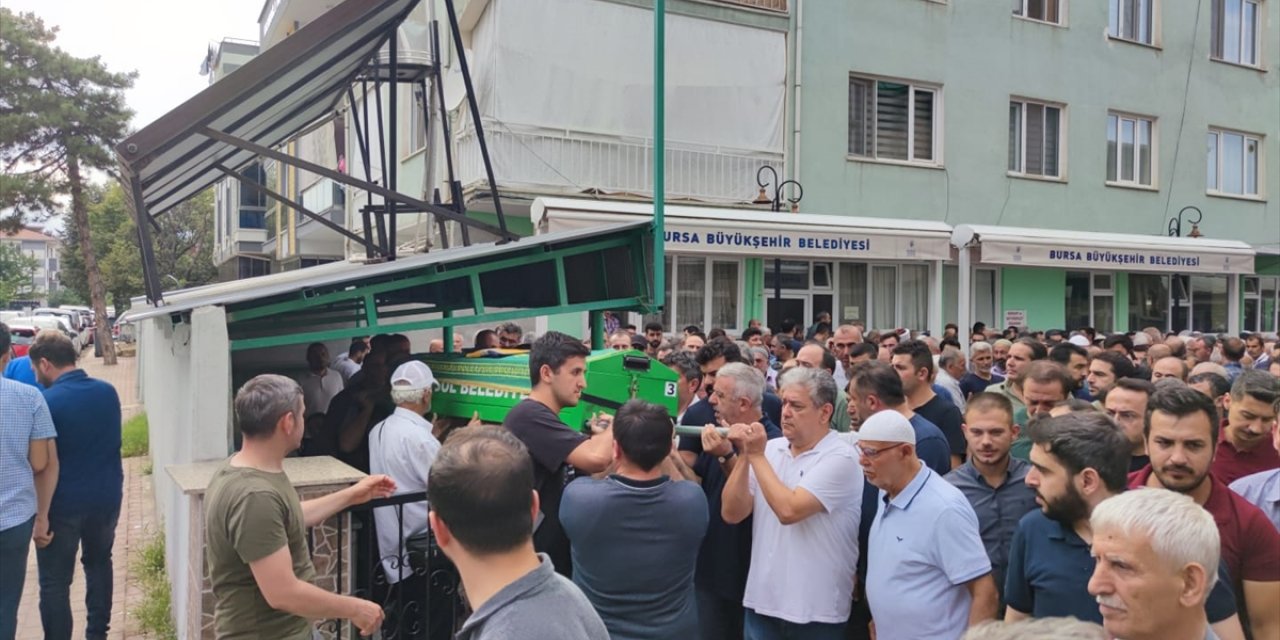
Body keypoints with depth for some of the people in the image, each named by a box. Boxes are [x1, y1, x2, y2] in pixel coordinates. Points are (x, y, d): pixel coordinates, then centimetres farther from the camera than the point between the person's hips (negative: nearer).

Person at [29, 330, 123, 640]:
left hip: (63, 504, -5)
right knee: (99, 563, 23)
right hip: (106, 498, 5)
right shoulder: (108, 392, -2)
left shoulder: (47, 401, -17)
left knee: (55, 581, 8)